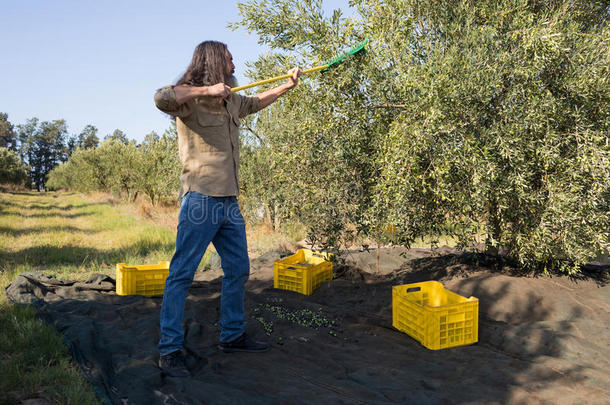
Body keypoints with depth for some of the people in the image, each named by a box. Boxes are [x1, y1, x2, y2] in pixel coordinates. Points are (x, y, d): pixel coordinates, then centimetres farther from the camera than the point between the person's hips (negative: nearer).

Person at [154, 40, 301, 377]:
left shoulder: (231, 101, 19)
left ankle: (233, 336, 27)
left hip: (229, 201, 9)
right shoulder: (191, 101, -7)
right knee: (182, 274, -5)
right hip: (201, 198, -9)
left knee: (238, 270, 13)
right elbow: (162, 97, -28)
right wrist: (207, 90, -22)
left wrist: (288, 85, 43)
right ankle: (169, 350, 3)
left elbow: (257, 102, 38)